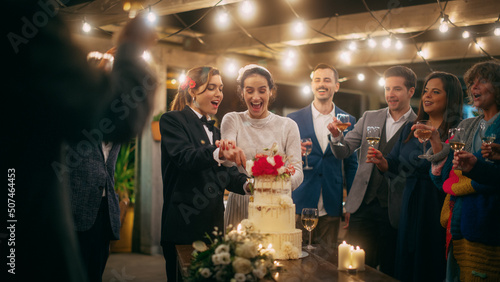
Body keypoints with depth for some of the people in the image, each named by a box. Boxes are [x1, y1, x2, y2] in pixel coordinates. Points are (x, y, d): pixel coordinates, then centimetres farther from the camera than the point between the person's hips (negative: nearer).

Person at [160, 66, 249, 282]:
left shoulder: (213, 130, 19)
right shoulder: (173, 120, -4)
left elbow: (223, 173, 13)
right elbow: (184, 157, -22)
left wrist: (247, 184, -6)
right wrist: (218, 153, -40)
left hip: (214, 224, 7)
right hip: (184, 225, -7)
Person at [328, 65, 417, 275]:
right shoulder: (369, 118, 10)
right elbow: (344, 152, 8)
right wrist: (336, 136, -13)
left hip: (393, 212, -3)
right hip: (362, 206, 3)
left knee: (389, 272, 8)